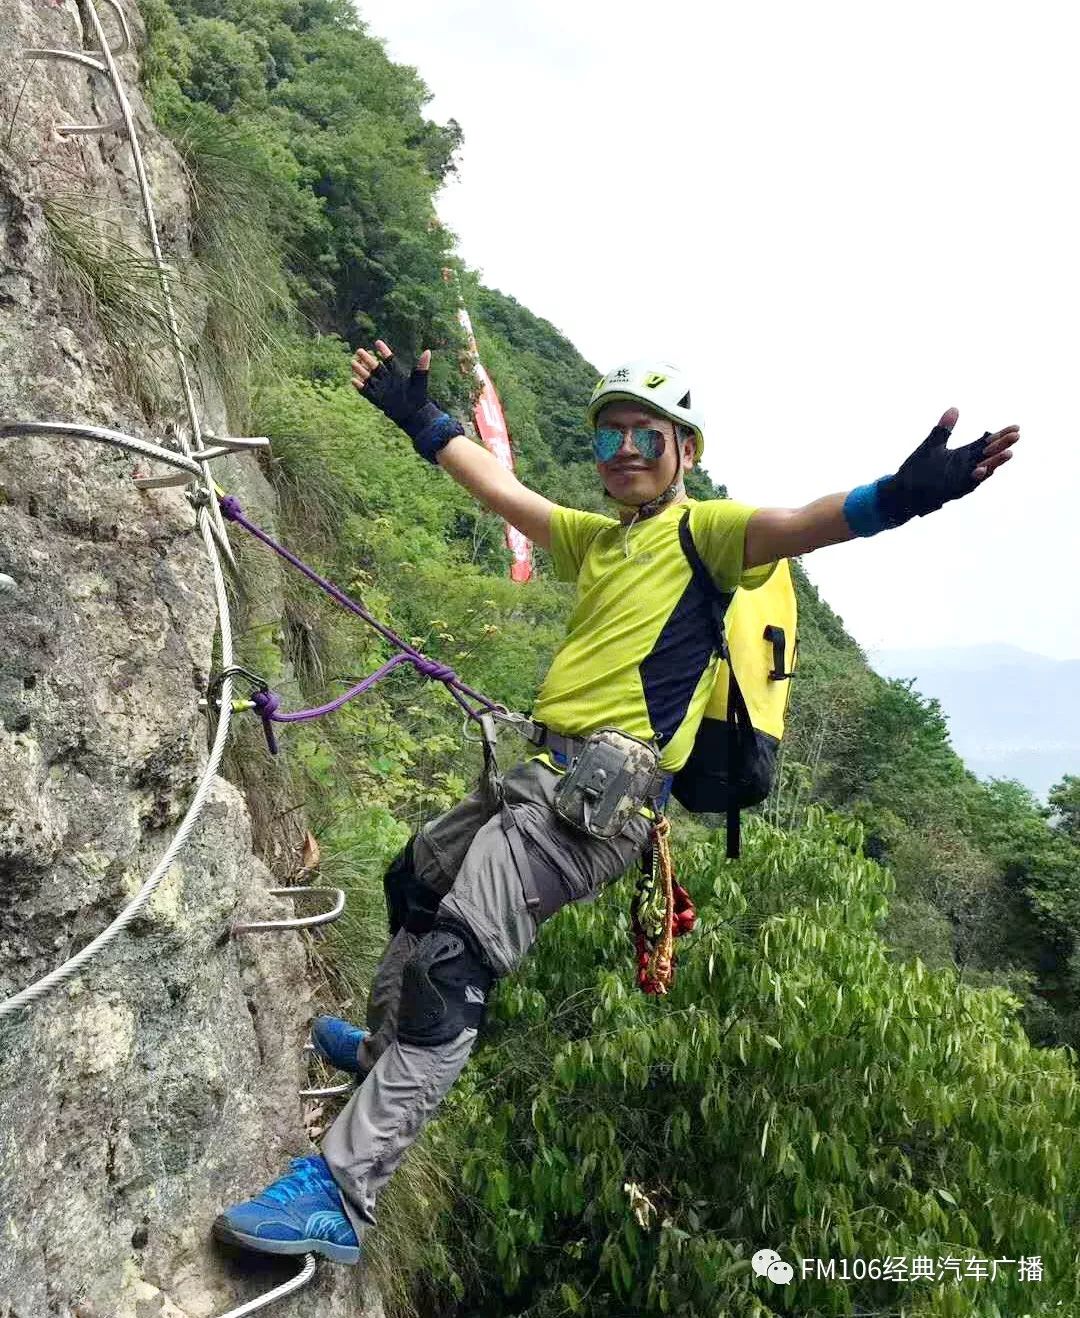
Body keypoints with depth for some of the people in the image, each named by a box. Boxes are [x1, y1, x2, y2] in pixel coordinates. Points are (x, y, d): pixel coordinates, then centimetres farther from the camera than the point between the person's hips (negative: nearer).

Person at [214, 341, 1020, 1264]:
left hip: (603, 794, -9)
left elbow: (792, 527, -20)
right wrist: (419, 416, 29)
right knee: (417, 879, 27)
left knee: (449, 963, -20)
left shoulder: (704, 532, -1)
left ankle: (340, 1196, -15)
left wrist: (898, 496, -38)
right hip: (547, 775, 10)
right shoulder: (597, 540, 21)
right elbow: (503, 490, 26)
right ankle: (382, 1049, 49)